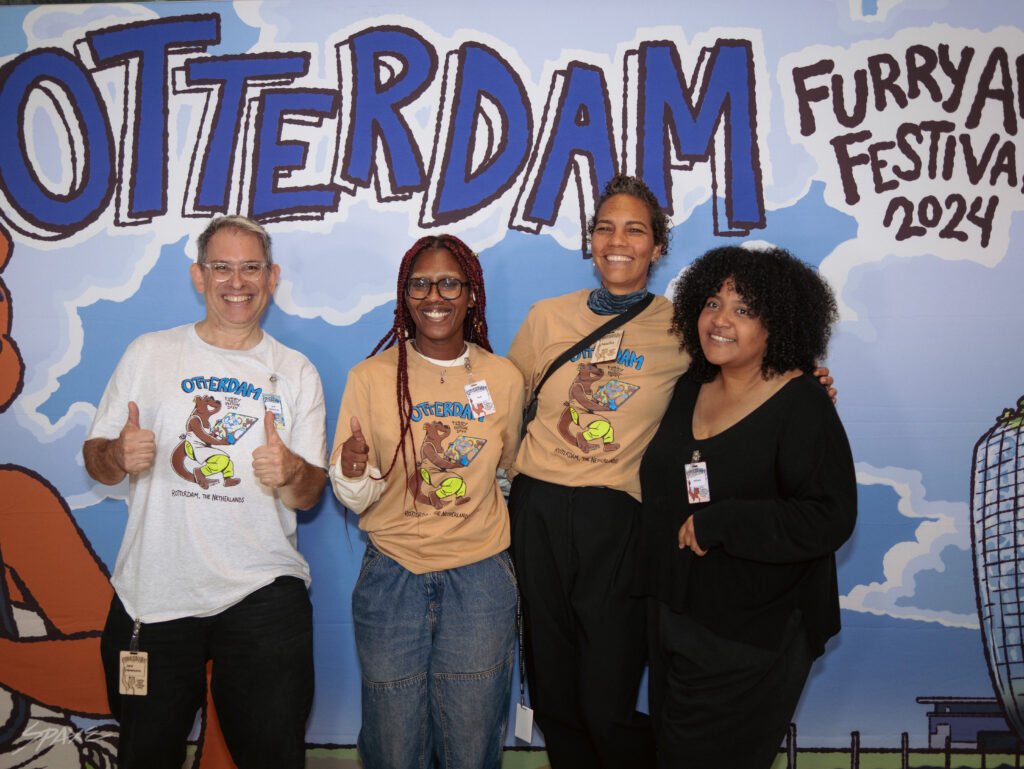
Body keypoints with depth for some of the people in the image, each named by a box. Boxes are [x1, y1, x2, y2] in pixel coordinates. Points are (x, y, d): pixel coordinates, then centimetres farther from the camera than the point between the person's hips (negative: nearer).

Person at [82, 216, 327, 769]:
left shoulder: (296, 373, 7)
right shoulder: (149, 354, 6)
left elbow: (307, 497, 4)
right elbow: (96, 458, 8)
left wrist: (291, 474, -18)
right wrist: (119, 456, -15)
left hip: (263, 594, 0)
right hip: (152, 593, 1)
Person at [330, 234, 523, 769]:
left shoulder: (504, 378, 0)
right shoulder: (370, 377, -3)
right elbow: (354, 498, -3)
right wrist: (354, 473, -22)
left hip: (480, 579, 1)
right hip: (392, 576, 0)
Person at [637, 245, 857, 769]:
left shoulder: (803, 406, -17)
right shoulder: (691, 387, 4)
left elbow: (829, 518, -22)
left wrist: (719, 523, -24)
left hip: (753, 636, -7)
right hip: (675, 615, 7)